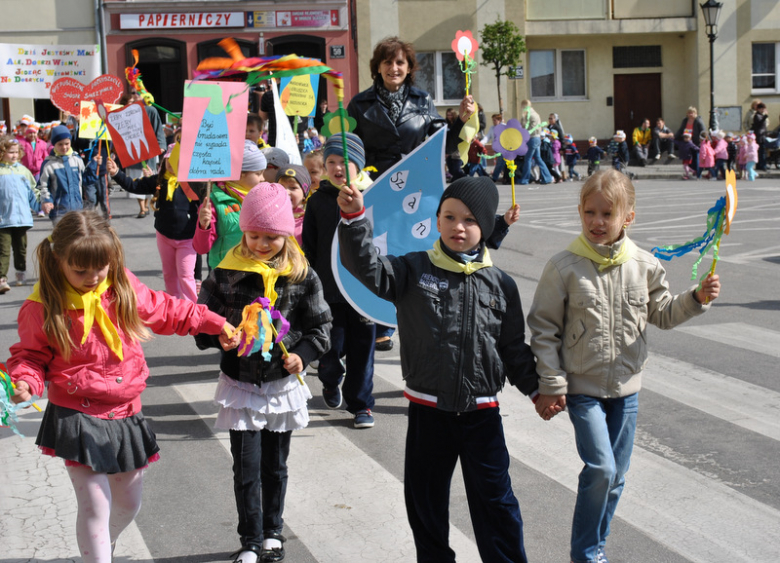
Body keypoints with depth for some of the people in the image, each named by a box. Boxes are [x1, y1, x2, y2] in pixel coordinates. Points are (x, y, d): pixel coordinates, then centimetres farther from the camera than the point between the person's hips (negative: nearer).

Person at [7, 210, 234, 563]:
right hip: (77, 418, -5)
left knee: (129, 502, 19)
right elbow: (31, 355, 1)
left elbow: (166, 311, 13)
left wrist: (215, 323, 10)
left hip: (125, 415, 5)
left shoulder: (123, 288, -1)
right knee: (95, 503, -12)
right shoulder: (43, 307, -11)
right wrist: (25, 382, -20)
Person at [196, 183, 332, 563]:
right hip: (241, 384, -1)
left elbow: (320, 325, 1)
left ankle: (273, 532, 33)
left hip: (283, 383, 1)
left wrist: (303, 353, -15)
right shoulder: (225, 274, -8)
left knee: (276, 465, 15)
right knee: (246, 468, 2)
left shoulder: (301, 276, -6)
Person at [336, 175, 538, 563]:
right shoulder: (414, 271, -2)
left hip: (481, 411, 0)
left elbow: (514, 349, 9)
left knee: (494, 500, 7)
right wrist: (354, 217, -28)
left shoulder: (500, 284, 3)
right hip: (428, 410, 0)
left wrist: (537, 388, 4)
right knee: (425, 501, 12)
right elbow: (368, 267, -16)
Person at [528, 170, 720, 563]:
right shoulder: (564, 267, -11)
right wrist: (551, 386, -7)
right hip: (582, 387, -4)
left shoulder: (644, 265, -1)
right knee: (600, 468, -13)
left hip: (626, 386, 4)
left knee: (616, 475, 10)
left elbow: (663, 313, 13)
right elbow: (544, 328, -6)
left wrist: (698, 298, -5)